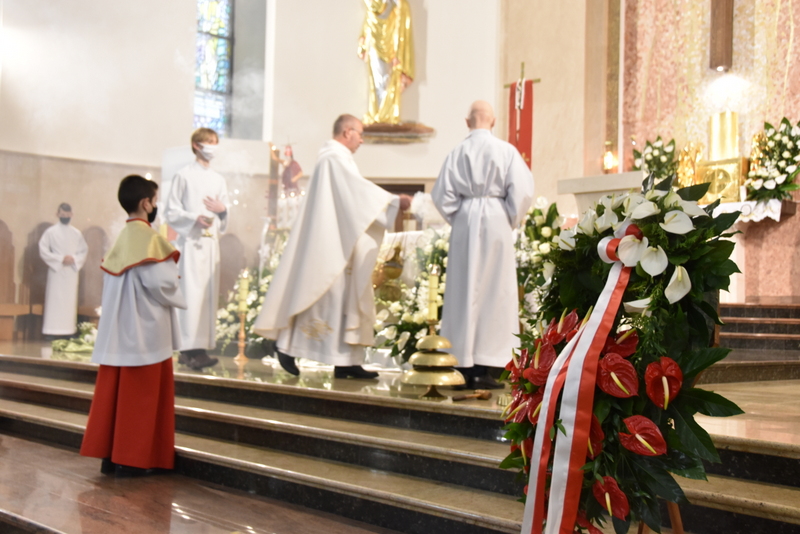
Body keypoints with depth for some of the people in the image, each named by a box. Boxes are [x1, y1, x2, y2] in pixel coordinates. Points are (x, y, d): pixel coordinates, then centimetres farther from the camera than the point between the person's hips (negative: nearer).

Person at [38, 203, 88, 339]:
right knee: (55, 300, -6)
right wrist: (60, 259, -13)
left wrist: (74, 259, -9)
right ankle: (52, 332, -6)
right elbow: (43, 250, -5)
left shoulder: (77, 233, 10)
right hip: (56, 271, -3)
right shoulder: (50, 232, 1)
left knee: (70, 301, 1)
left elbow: (84, 251, 10)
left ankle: (68, 331, 3)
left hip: (72, 271, 3)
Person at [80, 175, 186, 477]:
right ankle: (131, 459, 4)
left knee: (115, 392, 10)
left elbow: (112, 280, 14)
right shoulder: (147, 237, -14)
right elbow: (159, 282, -21)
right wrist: (176, 294, -1)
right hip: (145, 329, -8)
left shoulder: (122, 238, 11)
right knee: (140, 395, -1)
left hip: (119, 329, 8)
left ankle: (110, 455, 16)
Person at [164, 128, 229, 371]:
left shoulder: (218, 179, 16)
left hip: (212, 241, 6)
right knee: (192, 293, -12)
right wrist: (195, 218, -18)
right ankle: (192, 349, -13)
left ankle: (190, 349, 5)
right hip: (190, 241, -6)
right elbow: (171, 211, -2)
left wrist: (222, 210, -5)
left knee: (209, 293, 2)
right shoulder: (184, 175, 1)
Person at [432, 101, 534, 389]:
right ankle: (482, 369, 2)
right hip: (495, 222, -2)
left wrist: (458, 219, 11)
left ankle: (464, 366, 9)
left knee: (463, 291, 7)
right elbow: (521, 191, -8)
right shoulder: (505, 151, -2)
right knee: (493, 293, 2)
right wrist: (510, 222, 5)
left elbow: (441, 194, -1)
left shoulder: (457, 152, 2)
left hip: (464, 223, 2)